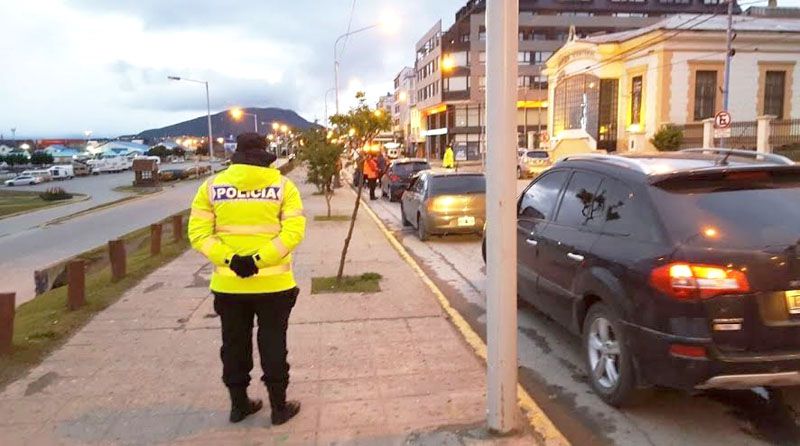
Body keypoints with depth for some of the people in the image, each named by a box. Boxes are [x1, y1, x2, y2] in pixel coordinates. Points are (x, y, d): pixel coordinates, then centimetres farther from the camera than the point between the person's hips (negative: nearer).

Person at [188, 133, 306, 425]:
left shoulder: (212, 187, 1)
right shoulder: (282, 185, -3)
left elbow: (198, 234, -5)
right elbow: (293, 231, -13)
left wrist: (229, 259, -12)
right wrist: (259, 259, -16)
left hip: (228, 283, 2)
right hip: (273, 282, -1)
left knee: (234, 344, 17)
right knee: (273, 344, 11)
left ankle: (239, 404, 31)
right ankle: (279, 407, 22)